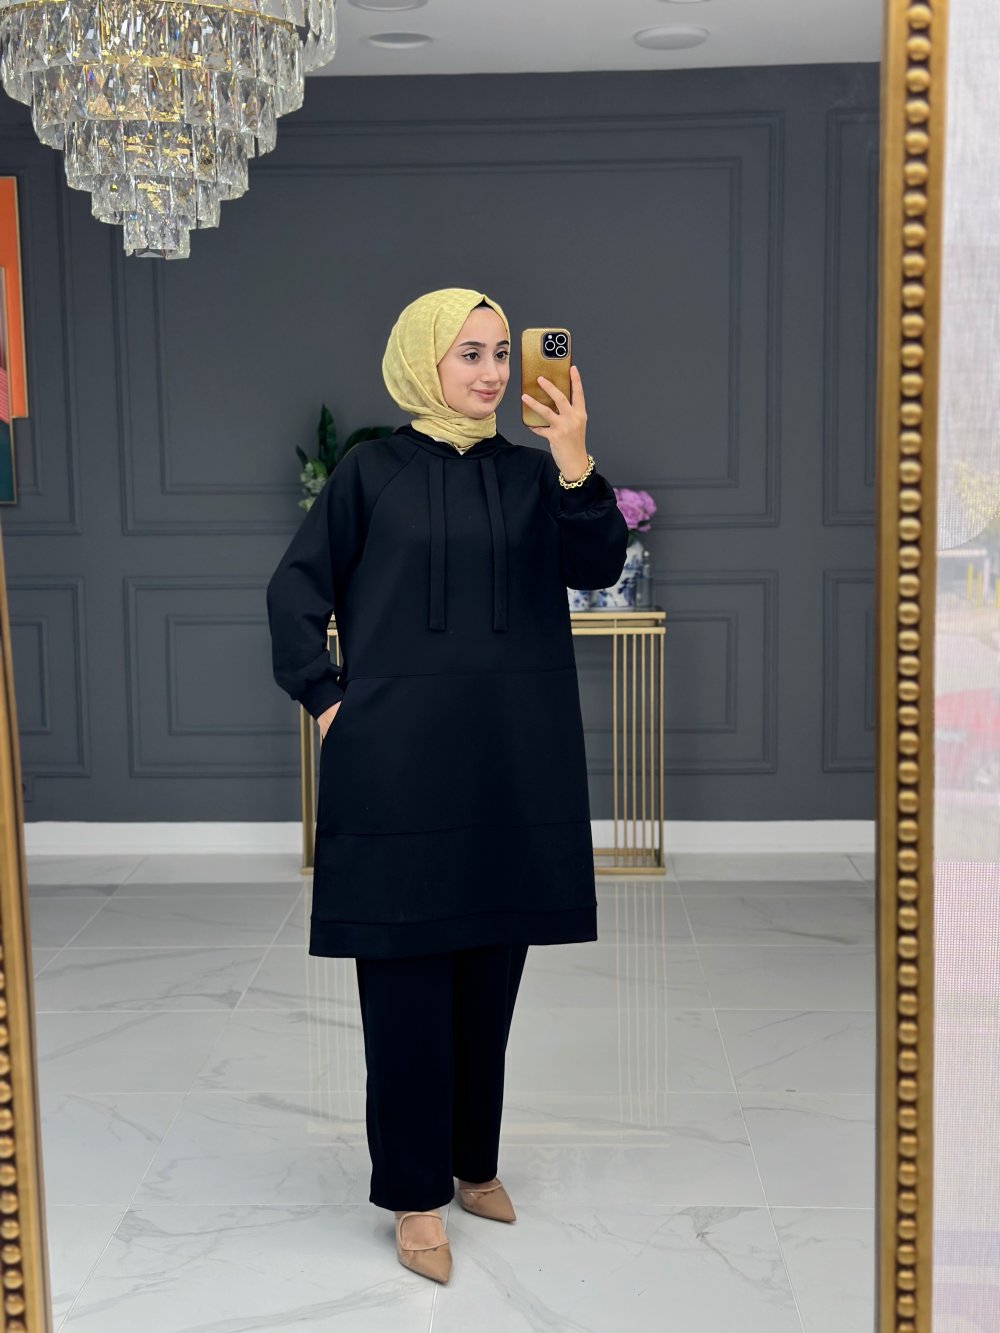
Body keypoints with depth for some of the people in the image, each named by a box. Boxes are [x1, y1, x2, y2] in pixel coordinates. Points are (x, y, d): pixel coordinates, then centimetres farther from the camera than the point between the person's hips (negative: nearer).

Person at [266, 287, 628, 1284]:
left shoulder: (530, 473, 8)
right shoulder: (372, 471, 2)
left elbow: (597, 567, -7)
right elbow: (295, 586, 4)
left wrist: (575, 464, -20)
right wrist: (327, 697, -5)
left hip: (512, 761, 3)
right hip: (400, 760, -3)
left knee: (491, 968, 11)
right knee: (407, 975, 1)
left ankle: (473, 1159, 29)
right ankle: (415, 1192, 13)